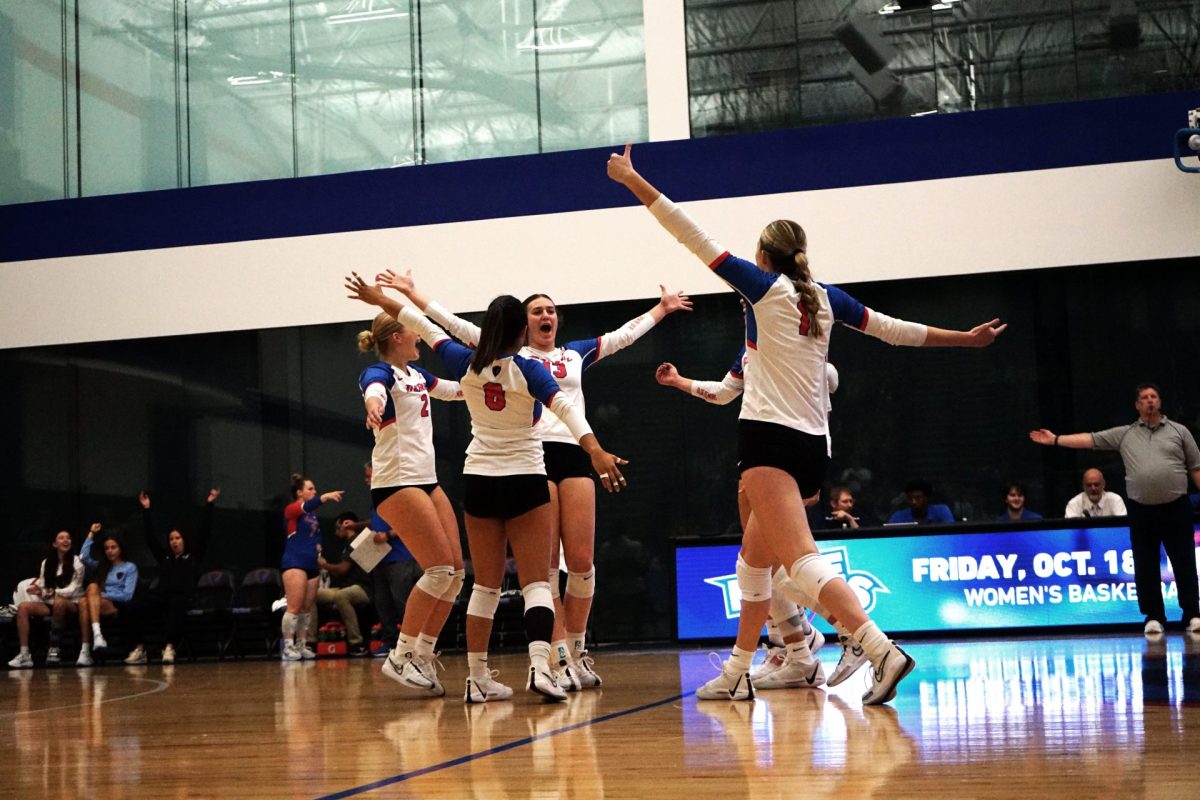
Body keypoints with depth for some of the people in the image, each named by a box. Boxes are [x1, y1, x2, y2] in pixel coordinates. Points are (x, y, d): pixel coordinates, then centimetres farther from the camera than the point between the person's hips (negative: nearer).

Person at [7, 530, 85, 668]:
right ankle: (24, 654, -28)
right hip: (49, 604, 4)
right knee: (23, 607, -22)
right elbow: (42, 587, 8)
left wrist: (51, 593, -21)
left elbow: (73, 589, -9)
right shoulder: (46, 562, 12)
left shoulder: (76, 562, -2)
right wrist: (38, 591, -16)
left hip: (70, 604, -4)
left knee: (59, 602, -39)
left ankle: (54, 649, -32)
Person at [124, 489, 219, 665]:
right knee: (136, 608, -27)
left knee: (176, 606, -41)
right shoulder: (164, 557, 26)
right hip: (161, 594, 4)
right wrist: (146, 510, 25)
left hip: (183, 596, -4)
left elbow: (205, 532, 12)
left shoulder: (193, 556, 17)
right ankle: (139, 649, -23)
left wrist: (209, 504, 7)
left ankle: (169, 648, -46)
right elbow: (150, 538, 26)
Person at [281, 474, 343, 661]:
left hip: (312, 563, 7)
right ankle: (287, 646, -12)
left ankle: (302, 645, 10)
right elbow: (306, 507, -24)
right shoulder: (292, 509, -2)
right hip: (294, 562, -7)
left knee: (307, 608, 6)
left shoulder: (313, 516, 19)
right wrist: (324, 497, -40)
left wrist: (318, 547, 7)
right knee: (295, 607, -13)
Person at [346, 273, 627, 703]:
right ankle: (540, 664, -24)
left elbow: (426, 328, 11)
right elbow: (565, 406, -25)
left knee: (485, 585, 10)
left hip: (478, 482, 4)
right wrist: (595, 450, -36)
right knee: (536, 582, -4)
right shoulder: (528, 370, -10)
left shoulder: (467, 364, 0)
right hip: (525, 481, -4)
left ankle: (478, 677, 9)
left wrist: (379, 298, 23)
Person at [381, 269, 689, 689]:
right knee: (545, 563, -7)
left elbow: (625, 334, 32)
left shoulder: (576, 353, 21)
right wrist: (413, 294, 6)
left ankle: (577, 651, 10)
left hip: (574, 456, 3)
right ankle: (560, 657, -5)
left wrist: (661, 308, 39)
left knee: (582, 561, -3)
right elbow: (457, 326, 9)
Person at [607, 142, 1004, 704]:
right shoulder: (825, 298, 13)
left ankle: (882, 651, -34)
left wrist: (633, 181, 0)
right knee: (754, 558, 19)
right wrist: (966, 338, 30)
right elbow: (894, 329, 18)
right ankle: (737, 673, 24)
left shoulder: (765, 287, -1)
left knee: (800, 559, -18)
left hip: (770, 438, -8)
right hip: (813, 445, 8)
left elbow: (695, 239, -3)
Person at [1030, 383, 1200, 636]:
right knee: (1145, 567, 4)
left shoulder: (1179, 431, 7)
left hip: (1176, 508, -2)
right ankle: (1154, 617, 13)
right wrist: (1055, 440, -2)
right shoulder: (1125, 434, 10)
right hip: (1142, 511, 2)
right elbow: (1090, 439, 6)